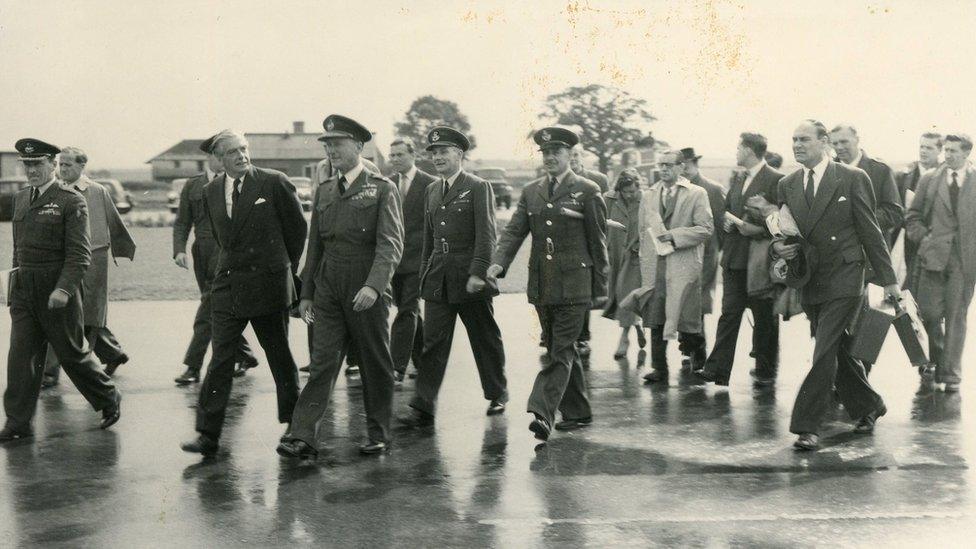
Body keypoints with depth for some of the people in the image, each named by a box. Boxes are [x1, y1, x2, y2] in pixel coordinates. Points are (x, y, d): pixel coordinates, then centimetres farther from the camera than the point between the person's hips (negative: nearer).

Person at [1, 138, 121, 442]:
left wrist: (64, 289, -22)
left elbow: (79, 254, -14)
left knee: (72, 353, 4)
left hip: (57, 289, -6)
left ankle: (109, 400, 25)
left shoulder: (71, 200, -9)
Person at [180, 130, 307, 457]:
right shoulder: (211, 192, 7)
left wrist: (284, 267, 11)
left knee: (280, 357, 9)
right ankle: (208, 435, -1)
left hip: (269, 284, -3)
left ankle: (293, 425, 25)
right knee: (220, 360, -2)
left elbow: (298, 228, 4)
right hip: (227, 286, 3)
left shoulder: (274, 183, -7)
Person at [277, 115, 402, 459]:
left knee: (375, 364, 6)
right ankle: (302, 437, -9)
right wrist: (306, 292, 15)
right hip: (328, 291, 4)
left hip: (368, 292, -4)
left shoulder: (382, 189, -3)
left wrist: (374, 285, -26)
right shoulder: (324, 191, 15)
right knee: (323, 362, -3)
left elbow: (391, 244, -12)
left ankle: (378, 435, 19)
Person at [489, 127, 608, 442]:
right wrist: (498, 263, -13)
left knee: (560, 352, -11)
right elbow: (514, 232, 6)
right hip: (541, 285, 6)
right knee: (562, 350, 13)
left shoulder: (587, 191, -1)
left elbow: (598, 243, -1)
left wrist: (600, 290, -2)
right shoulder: (531, 192, 13)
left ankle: (542, 413, -18)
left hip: (574, 285, -5)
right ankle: (577, 413, 23)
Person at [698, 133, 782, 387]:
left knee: (764, 318, 5)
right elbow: (725, 212, 23)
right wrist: (726, 222, 2)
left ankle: (765, 371, 15)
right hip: (734, 259, 6)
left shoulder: (776, 181, -7)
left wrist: (758, 229, -21)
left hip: (760, 260, -6)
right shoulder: (737, 181, 17)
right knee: (729, 313, 1)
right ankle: (718, 369, -1)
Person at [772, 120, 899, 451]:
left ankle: (807, 426, -9)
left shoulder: (853, 178, -4)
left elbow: (870, 231, -2)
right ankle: (868, 406, 33)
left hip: (844, 280, -5)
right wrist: (778, 247, -9)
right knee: (837, 352, 14)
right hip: (809, 283, 5)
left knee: (824, 353, -12)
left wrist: (887, 279, -2)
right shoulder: (787, 185, 9)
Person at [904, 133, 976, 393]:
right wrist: (923, 237, -4)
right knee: (929, 312, 0)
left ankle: (951, 373, 8)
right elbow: (913, 216, 10)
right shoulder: (929, 180, 7)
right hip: (933, 255, 1)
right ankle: (937, 357, 27)